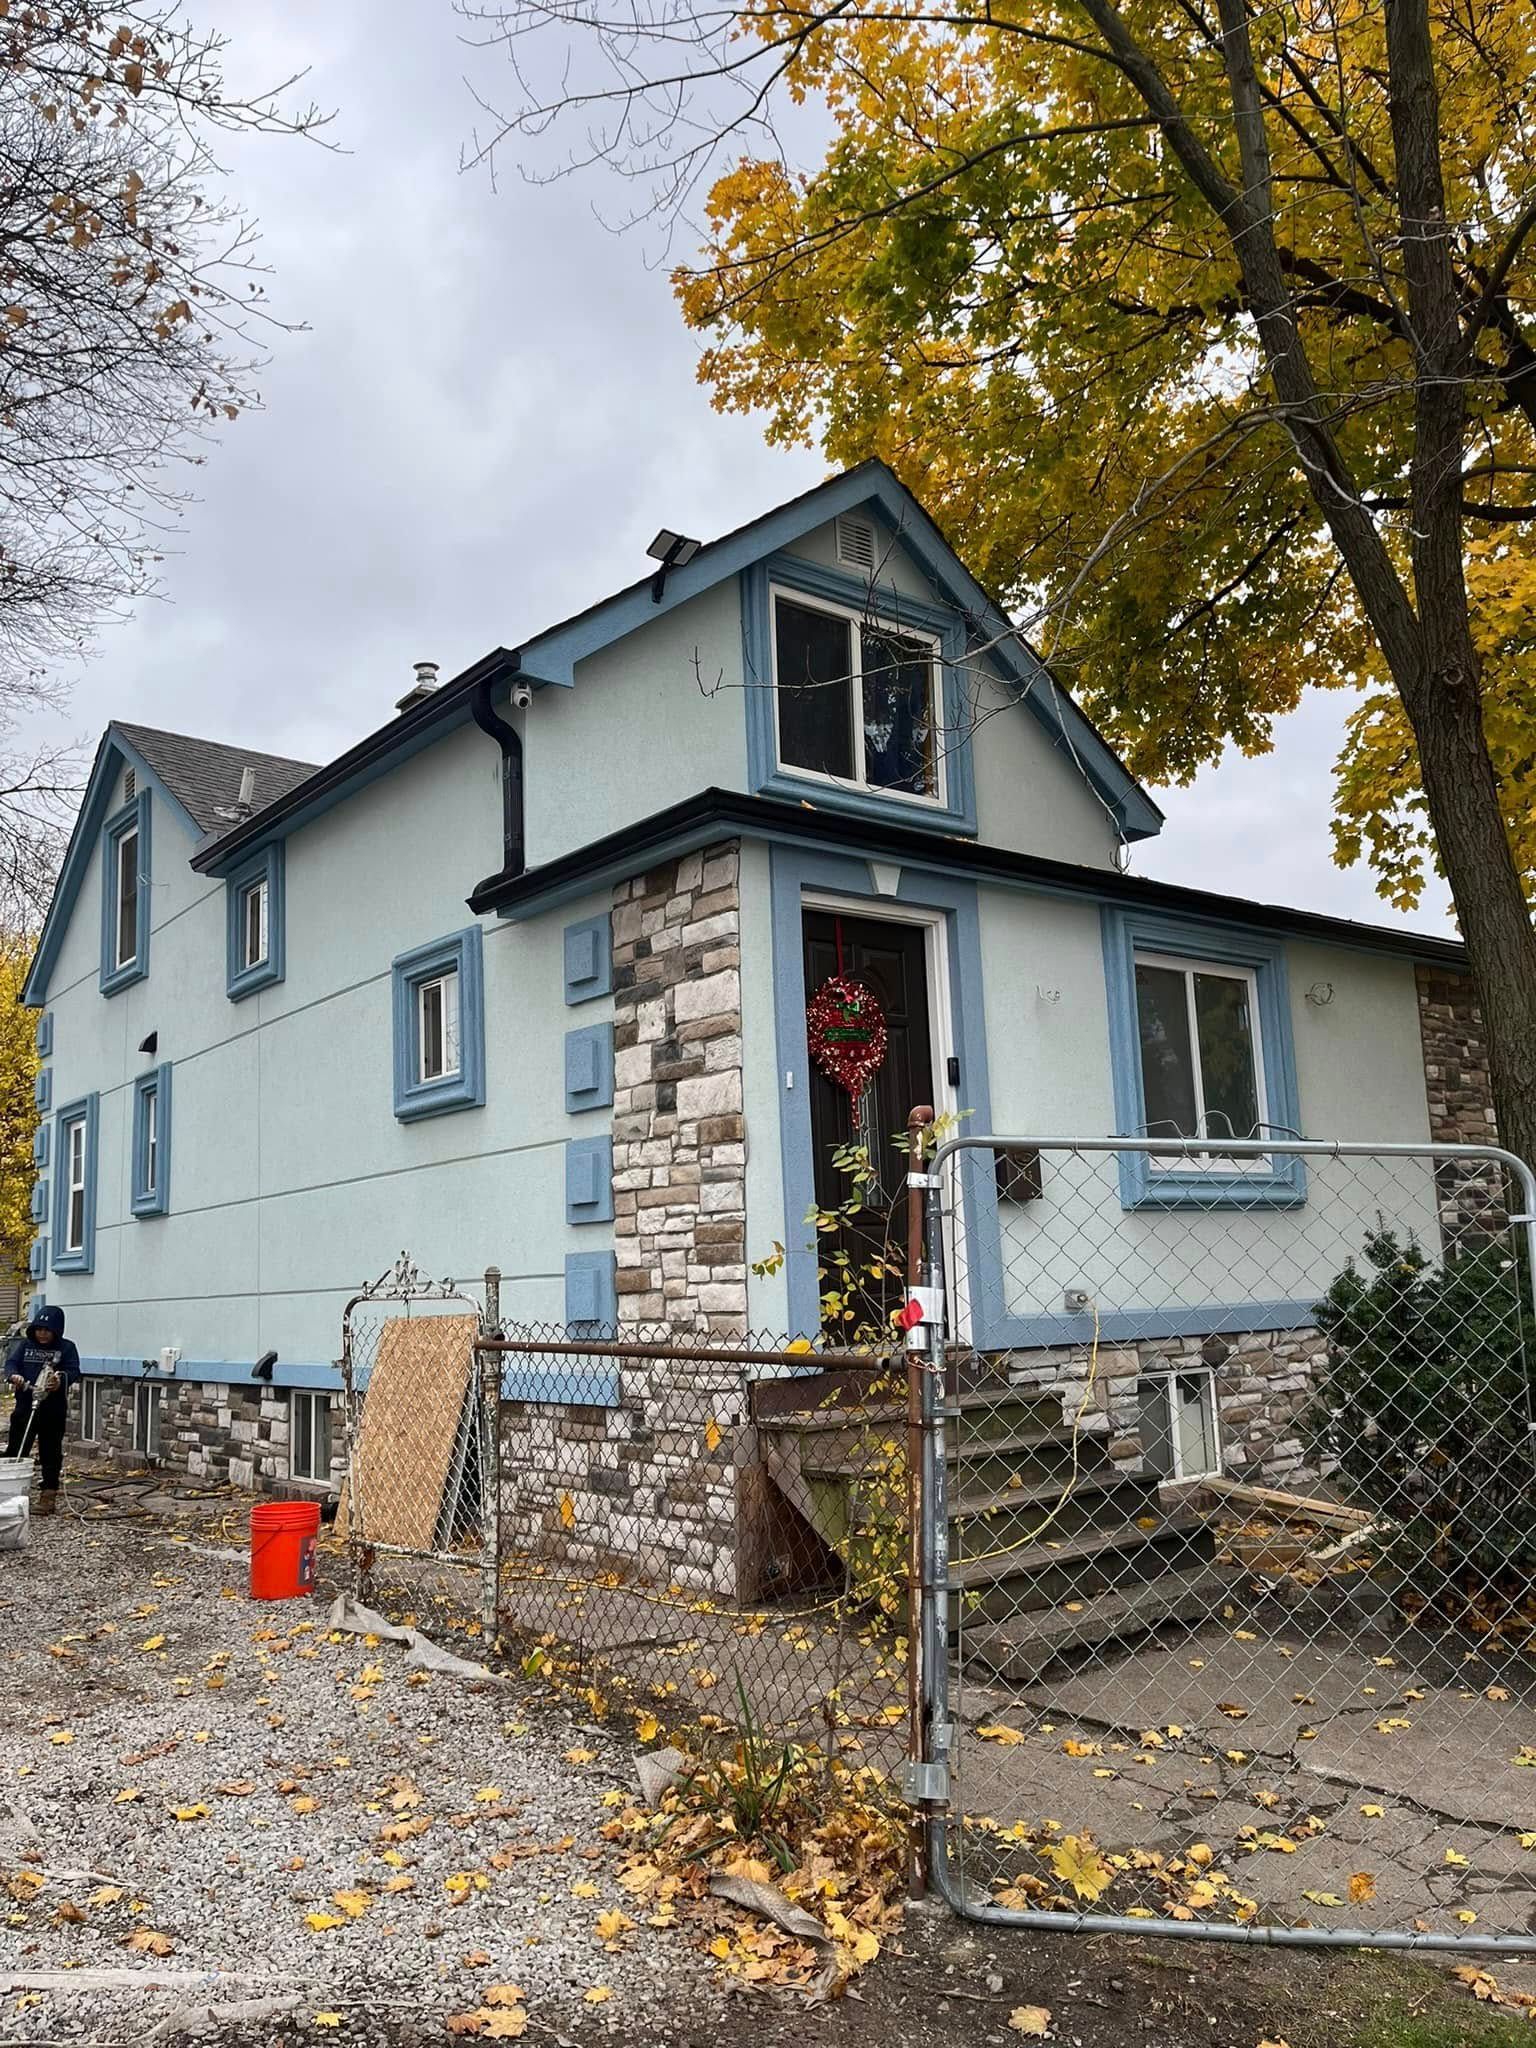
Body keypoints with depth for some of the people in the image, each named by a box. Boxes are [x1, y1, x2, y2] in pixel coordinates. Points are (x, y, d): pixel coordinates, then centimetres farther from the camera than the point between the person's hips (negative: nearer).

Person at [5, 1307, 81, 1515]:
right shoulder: (23, 1345, 7)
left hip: (53, 1410, -1)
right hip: (25, 1406, 2)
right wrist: (14, 1376, -28)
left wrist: (61, 1381, -30)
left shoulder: (66, 1348, 1)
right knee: (15, 1450, 1)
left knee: (50, 1452, 5)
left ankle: (49, 1495, 13)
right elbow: (11, 1362, -5)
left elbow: (74, 1371, -8)